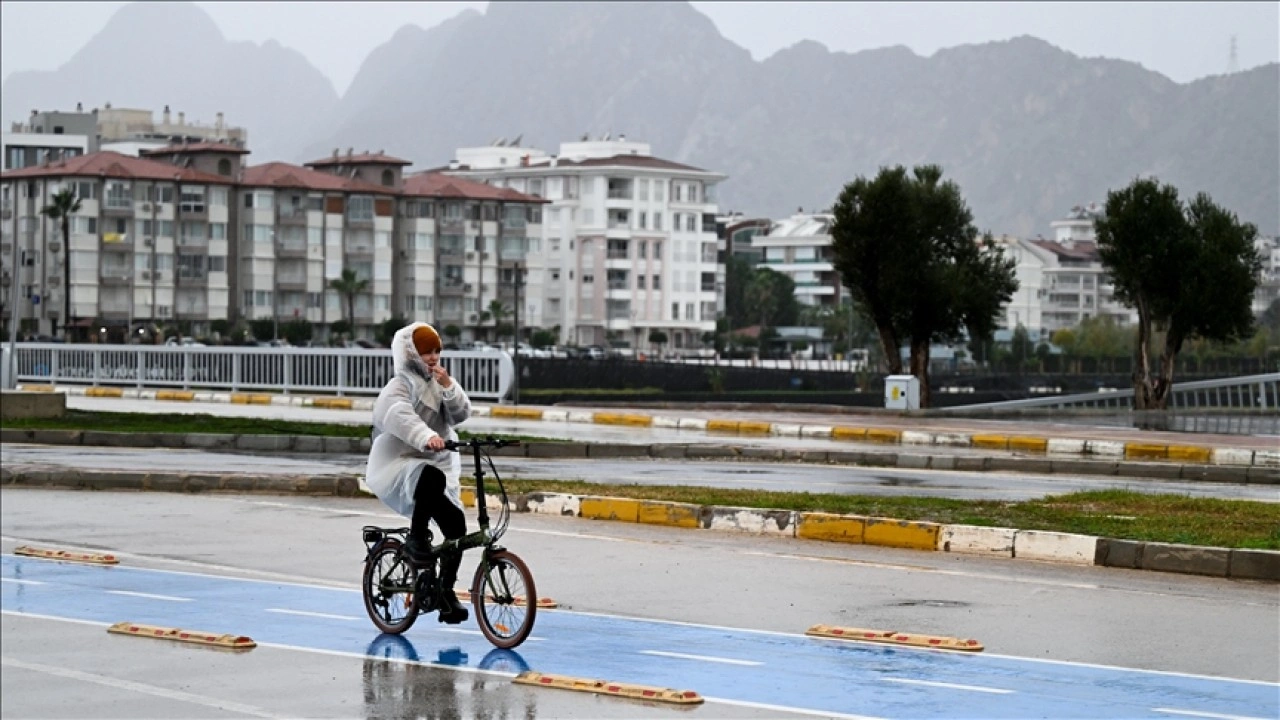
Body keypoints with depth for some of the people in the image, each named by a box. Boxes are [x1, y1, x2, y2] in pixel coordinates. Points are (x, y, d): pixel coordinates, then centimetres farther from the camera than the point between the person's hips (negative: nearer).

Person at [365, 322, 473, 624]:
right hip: (397, 466, -7)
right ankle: (416, 539, -22)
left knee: (455, 525, -7)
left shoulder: (437, 384, 13)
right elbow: (401, 417, -31)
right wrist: (427, 437, -50)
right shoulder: (399, 387, -9)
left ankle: (446, 592, 7)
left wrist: (448, 386, -15)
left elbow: (461, 413, 0)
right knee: (431, 477, -40)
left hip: (437, 465, 7)